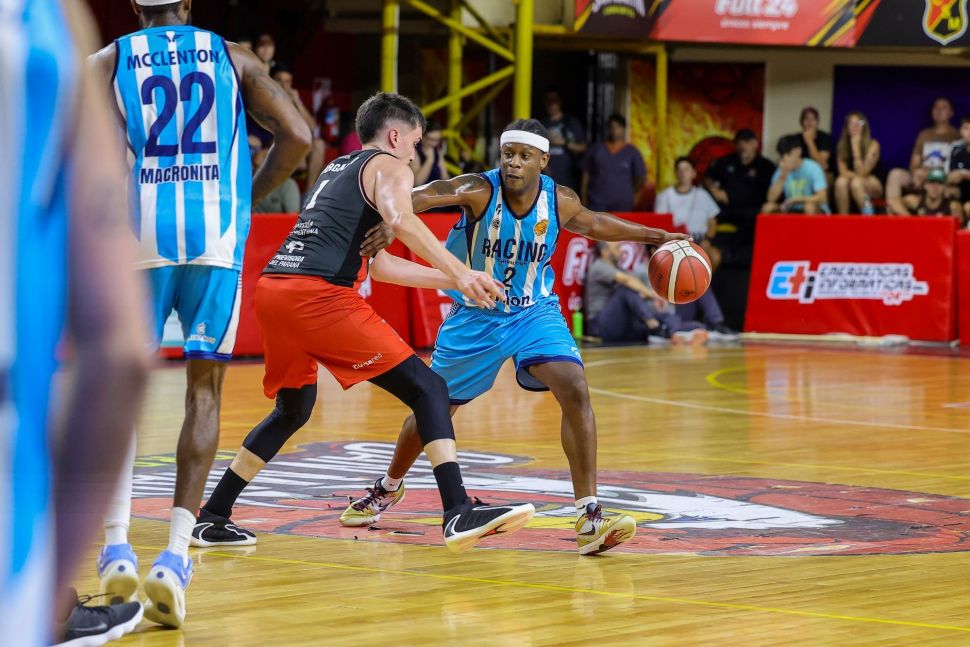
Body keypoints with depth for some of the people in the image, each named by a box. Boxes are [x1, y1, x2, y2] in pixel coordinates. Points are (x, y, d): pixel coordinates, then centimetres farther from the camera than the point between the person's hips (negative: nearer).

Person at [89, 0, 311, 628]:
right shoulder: (232, 57, 11)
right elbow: (297, 136, 2)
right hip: (217, 238, 0)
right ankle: (175, 555, -6)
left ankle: (118, 547, 2)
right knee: (204, 389, 6)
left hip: (138, 239, 0)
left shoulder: (108, 61, 8)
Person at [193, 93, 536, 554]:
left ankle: (211, 519, 28)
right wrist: (459, 274, -21)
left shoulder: (337, 169, 33)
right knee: (427, 389, -5)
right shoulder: (389, 167, 8)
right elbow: (400, 220, -16)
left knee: (292, 411, 28)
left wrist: (450, 280, 35)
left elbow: (376, 263, 36)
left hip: (270, 288, 8)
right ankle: (459, 513, -19)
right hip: (317, 294, -8)